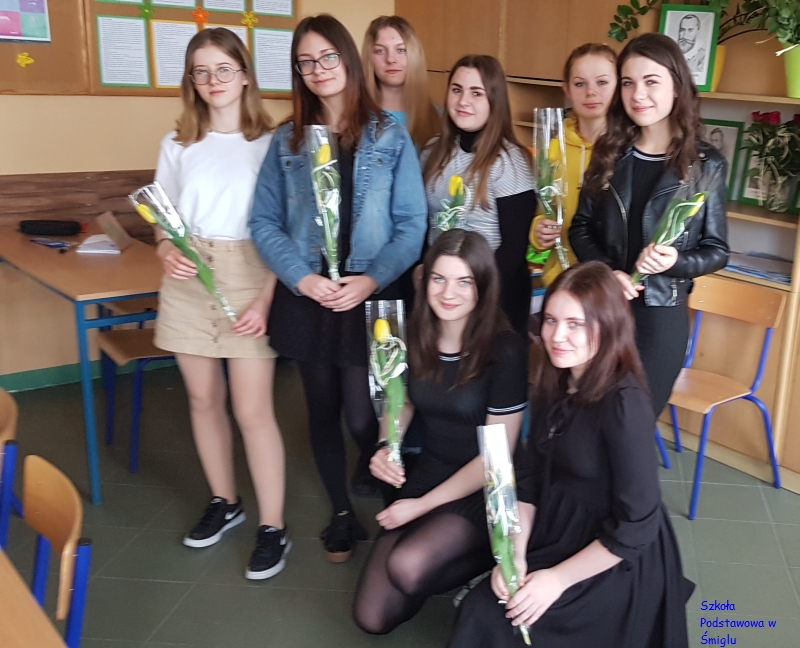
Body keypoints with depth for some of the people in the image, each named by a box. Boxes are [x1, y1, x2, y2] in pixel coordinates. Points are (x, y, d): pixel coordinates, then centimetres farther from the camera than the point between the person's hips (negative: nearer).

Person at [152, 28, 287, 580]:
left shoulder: (271, 143, -3)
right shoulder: (178, 146, 9)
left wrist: (266, 299, -14)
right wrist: (167, 251, -9)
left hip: (249, 278, -4)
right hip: (188, 281, 4)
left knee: (253, 409, -5)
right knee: (204, 398, 12)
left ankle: (273, 528, 8)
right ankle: (224, 502, 32)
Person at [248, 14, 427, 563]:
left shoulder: (390, 138, 0)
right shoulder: (287, 142, 6)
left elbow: (412, 224, -4)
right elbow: (264, 222, 2)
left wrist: (372, 279, -16)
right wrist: (302, 278, -12)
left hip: (370, 299, -2)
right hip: (306, 299, 3)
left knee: (362, 417, -5)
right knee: (323, 411, 12)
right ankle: (343, 514, 33)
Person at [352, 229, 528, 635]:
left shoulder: (505, 349, -19)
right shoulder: (415, 336, -5)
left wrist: (423, 506, -14)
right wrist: (385, 449, -8)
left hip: (483, 492, -5)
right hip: (425, 475, 5)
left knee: (407, 565, -32)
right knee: (372, 620, -4)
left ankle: (487, 560, -2)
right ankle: (452, 565, 21)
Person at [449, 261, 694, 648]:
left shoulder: (624, 405, -25)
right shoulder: (553, 385, -1)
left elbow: (636, 526, -22)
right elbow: (528, 477, 1)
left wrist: (558, 578, -18)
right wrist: (514, 555, -10)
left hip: (614, 564, -6)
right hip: (556, 536, 7)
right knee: (478, 608, -7)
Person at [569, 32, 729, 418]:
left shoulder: (706, 165, -5)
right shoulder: (608, 153, 3)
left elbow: (717, 251, 0)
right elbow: (580, 228, 5)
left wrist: (675, 262, -21)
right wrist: (605, 272, -13)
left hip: (661, 315, -2)